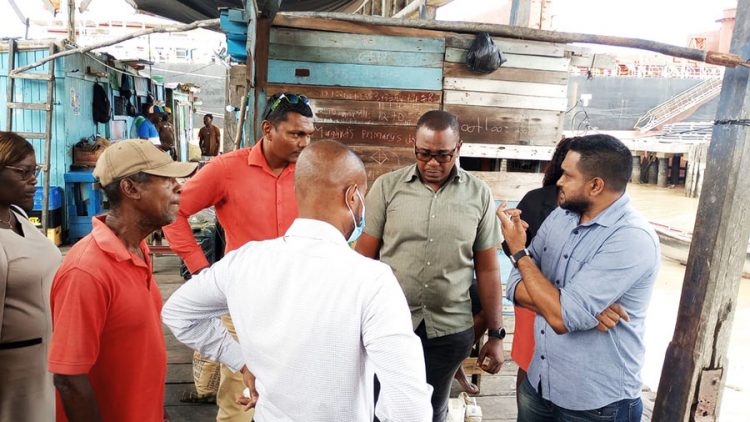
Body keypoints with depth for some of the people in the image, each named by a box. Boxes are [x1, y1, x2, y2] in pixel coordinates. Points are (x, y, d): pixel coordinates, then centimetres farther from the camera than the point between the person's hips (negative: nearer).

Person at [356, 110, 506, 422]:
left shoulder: (479, 195, -2)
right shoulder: (387, 187, -4)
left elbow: (487, 269, 3)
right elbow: (365, 256, -2)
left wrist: (496, 334, 5)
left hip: (450, 330, 1)